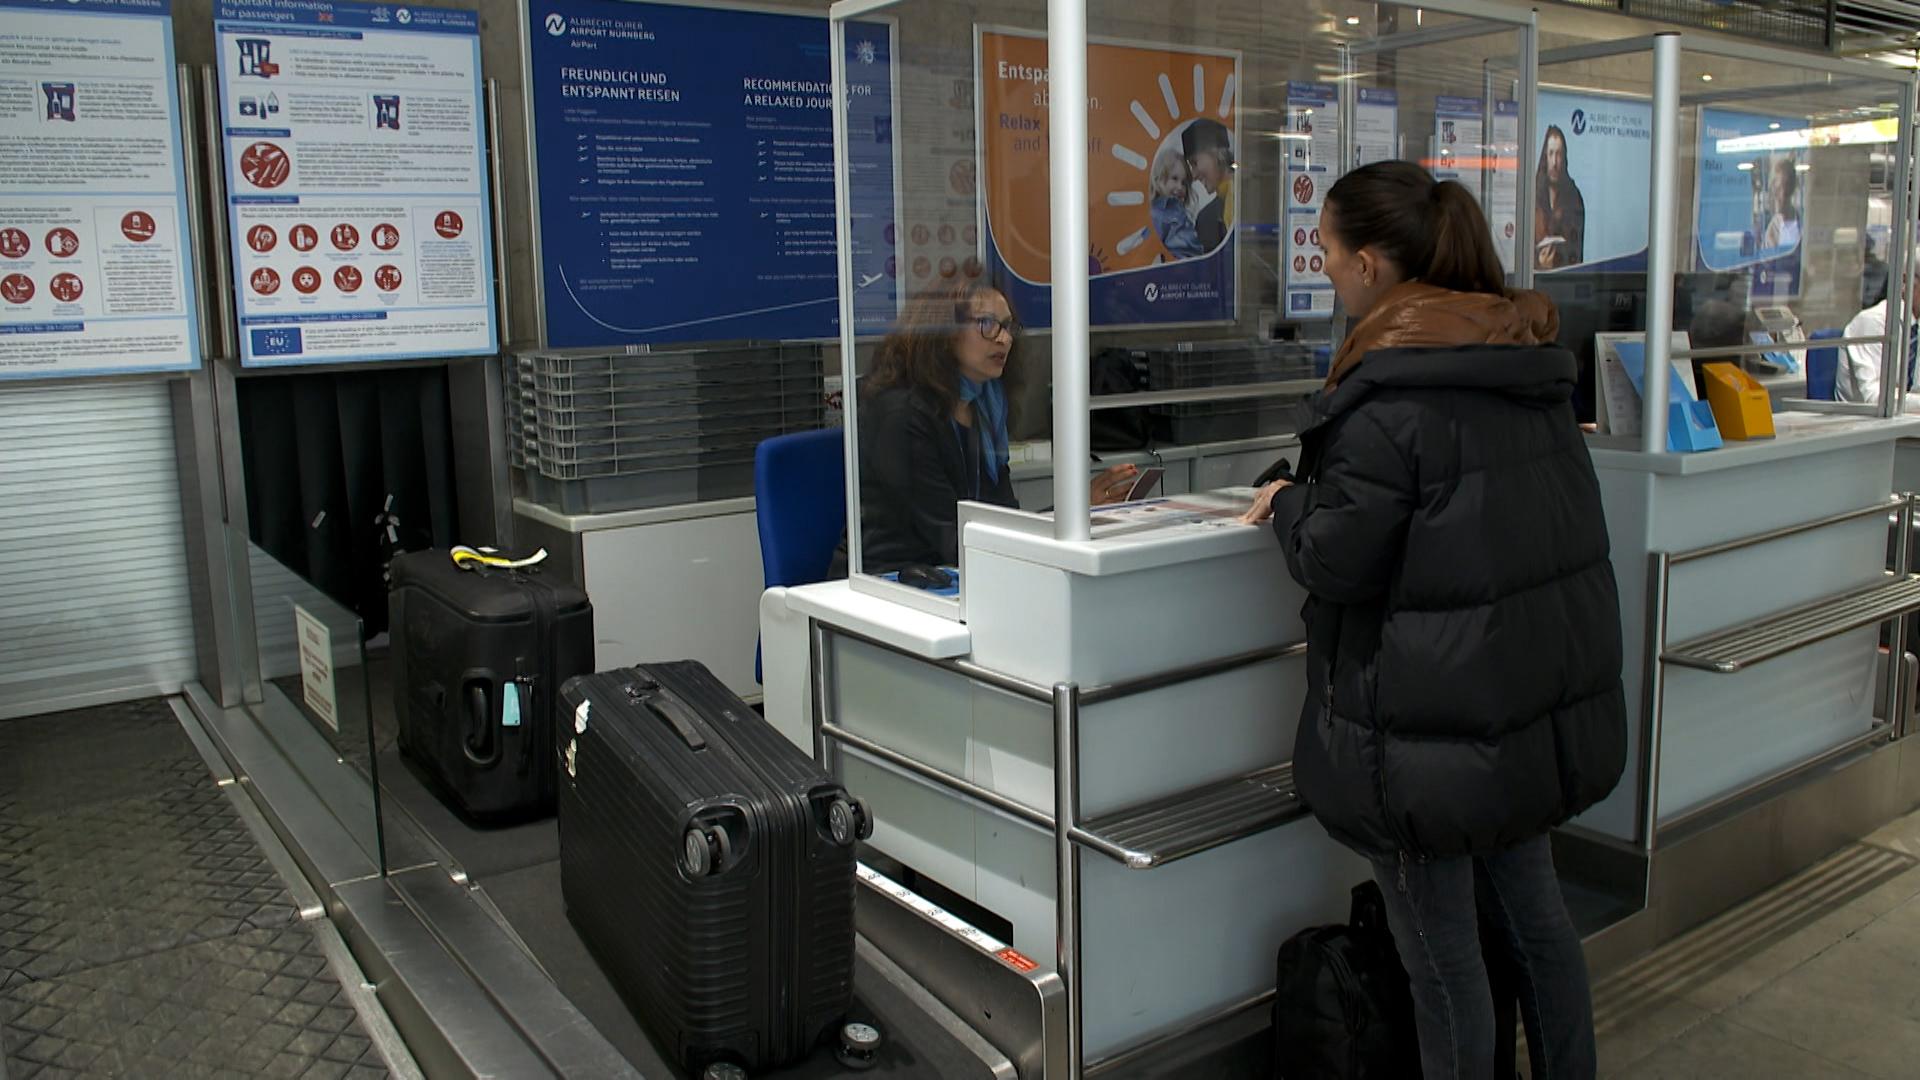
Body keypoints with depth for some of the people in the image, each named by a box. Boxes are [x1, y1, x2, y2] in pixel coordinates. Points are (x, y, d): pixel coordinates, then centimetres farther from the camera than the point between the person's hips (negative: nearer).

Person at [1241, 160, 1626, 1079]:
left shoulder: (1387, 396, -21)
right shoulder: (1532, 359, 6)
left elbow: (1336, 562, -19)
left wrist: (1289, 505, 1)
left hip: (1436, 719, -9)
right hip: (1546, 697, 9)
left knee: (1440, 951, 6)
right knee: (1531, 907, 24)